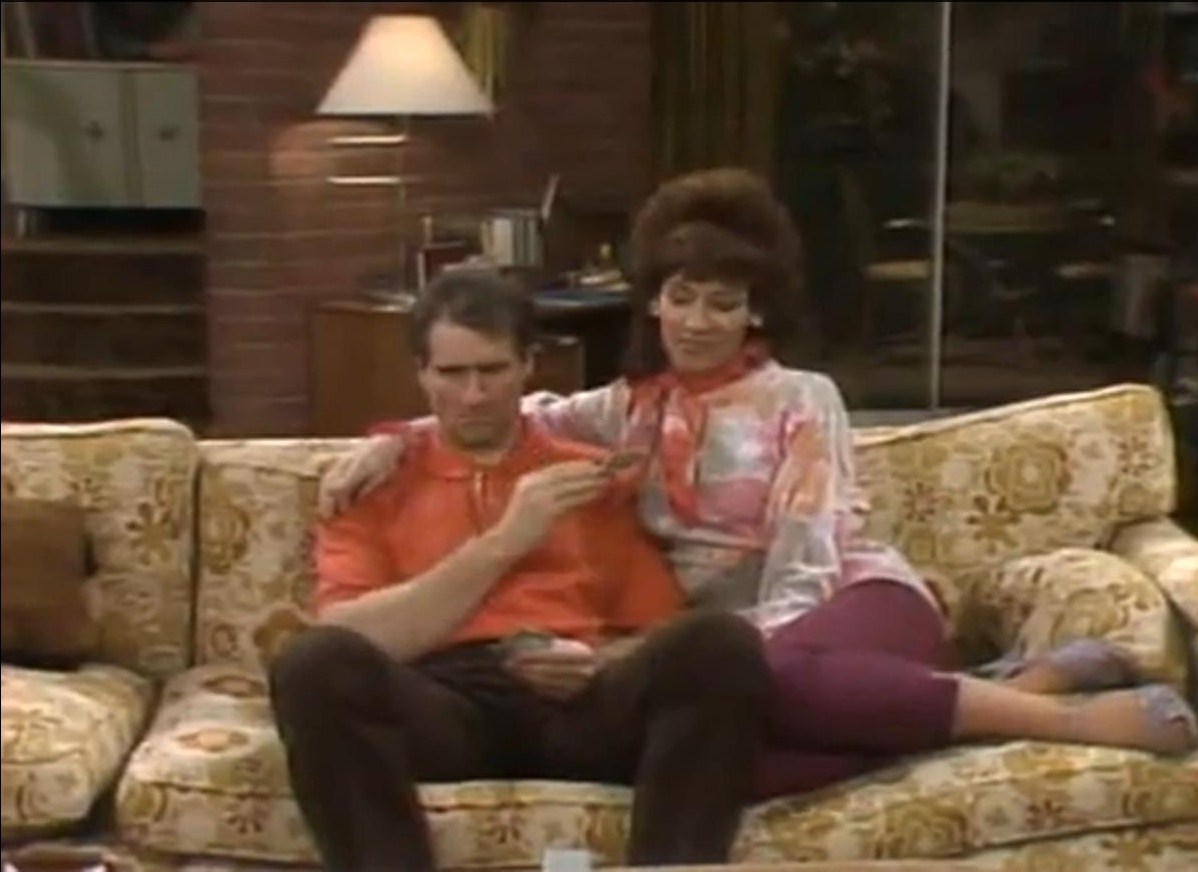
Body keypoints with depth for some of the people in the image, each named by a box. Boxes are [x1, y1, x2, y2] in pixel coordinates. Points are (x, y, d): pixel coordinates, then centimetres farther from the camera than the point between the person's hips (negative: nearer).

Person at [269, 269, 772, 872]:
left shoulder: (594, 478, 23)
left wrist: (596, 663, -6)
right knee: (316, 663, -33)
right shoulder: (376, 486, 19)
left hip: (582, 703, 2)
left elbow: (658, 634, 17)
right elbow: (349, 641, 1)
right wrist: (501, 543, -4)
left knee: (722, 644, -29)